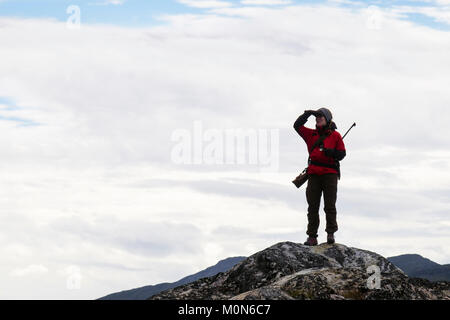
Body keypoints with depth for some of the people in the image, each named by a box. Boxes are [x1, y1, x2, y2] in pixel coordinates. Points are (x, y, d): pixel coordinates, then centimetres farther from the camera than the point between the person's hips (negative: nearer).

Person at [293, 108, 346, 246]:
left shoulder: (335, 135, 9)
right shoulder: (312, 135, 18)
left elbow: (342, 153, 6)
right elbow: (297, 126, 12)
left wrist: (331, 152, -14)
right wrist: (307, 114, 3)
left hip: (330, 173, -3)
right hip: (314, 174, 3)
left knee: (330, 205, -8)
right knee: (312, 206, -1)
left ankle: (331, 233, -5)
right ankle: (312, 237, -1)